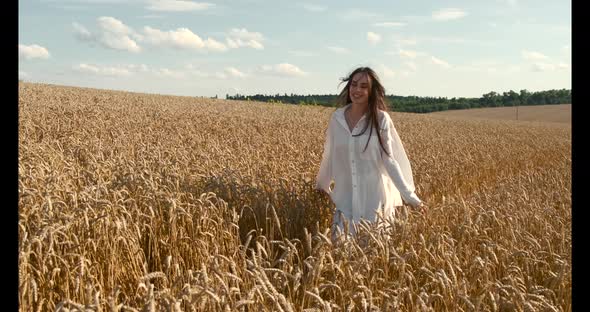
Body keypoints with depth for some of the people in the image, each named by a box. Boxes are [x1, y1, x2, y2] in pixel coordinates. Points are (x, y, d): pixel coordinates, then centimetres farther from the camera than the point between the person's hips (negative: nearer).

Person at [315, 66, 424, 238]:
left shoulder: (381, 119, -9)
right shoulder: (337, 117, 0)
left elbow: (390, 160, -7)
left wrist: (409, 195, -13)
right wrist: (321, 185, 23)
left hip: (374, 198, -2)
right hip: (345, 199, 3)